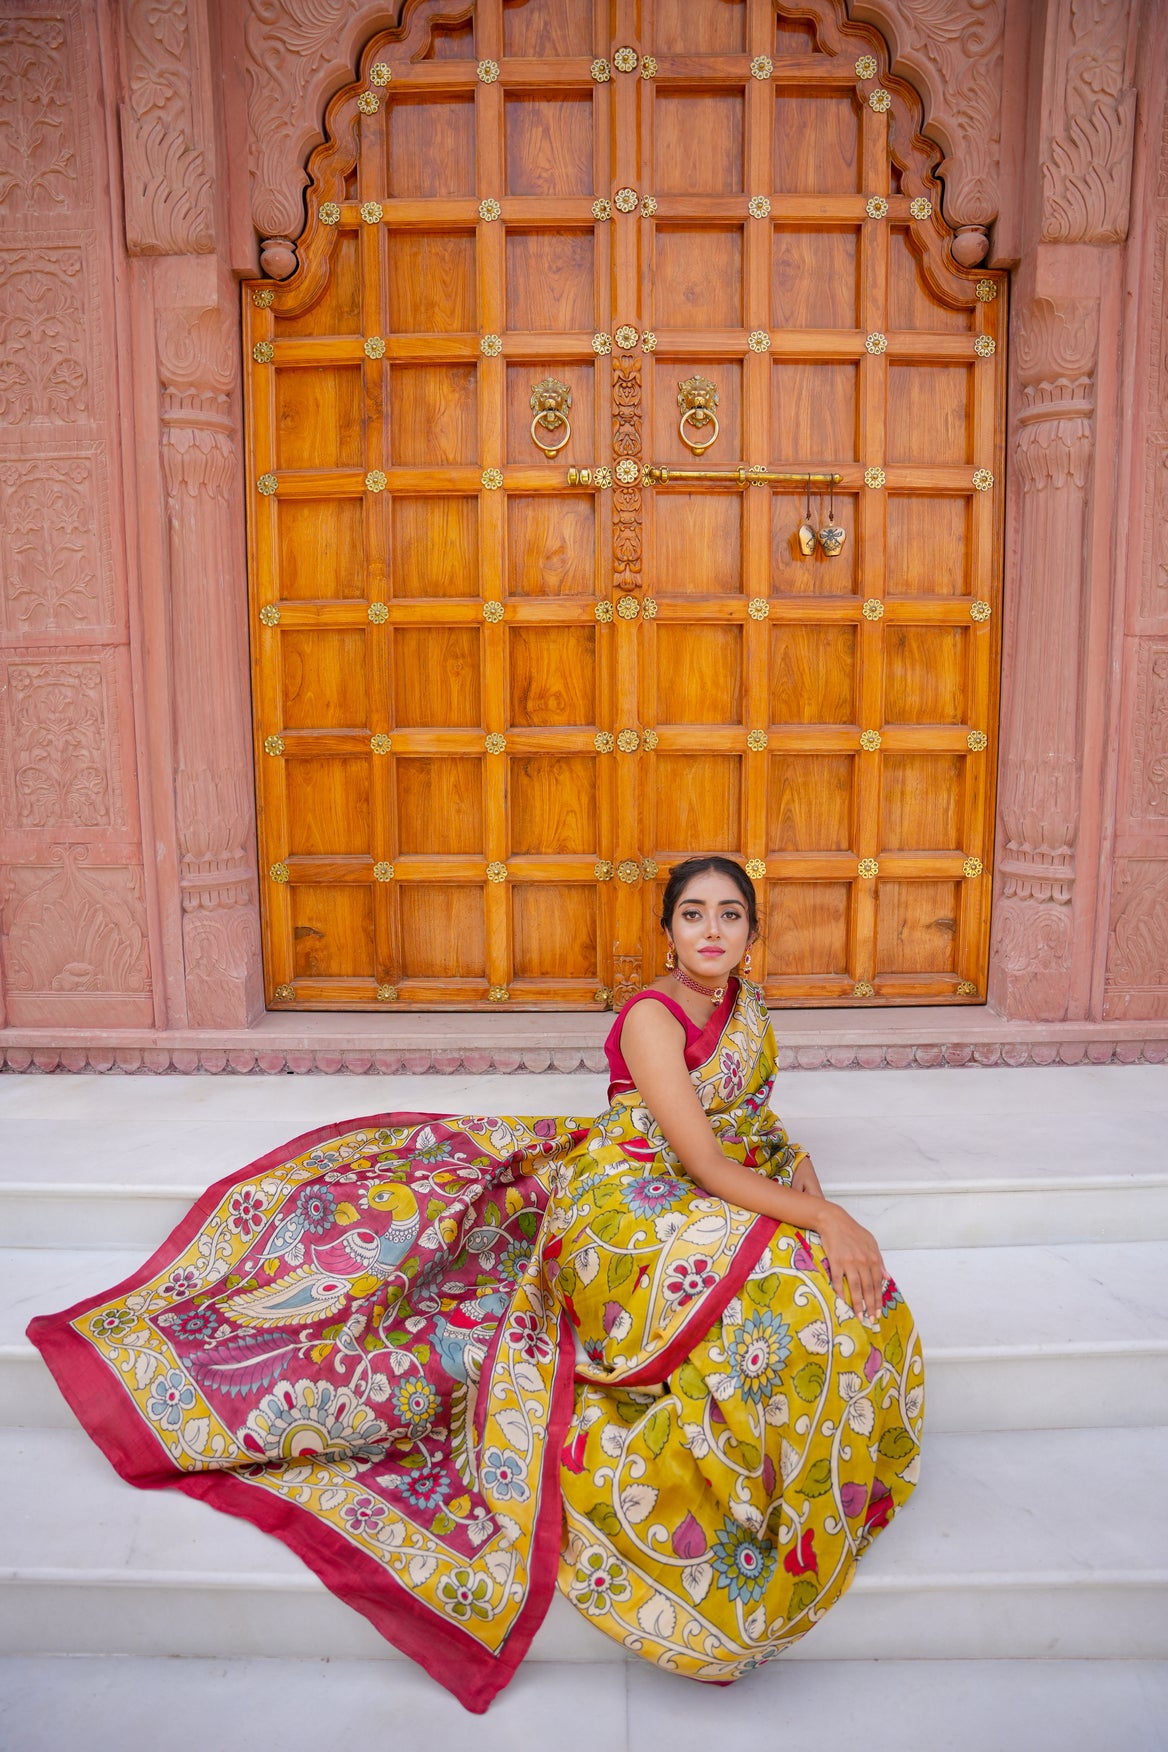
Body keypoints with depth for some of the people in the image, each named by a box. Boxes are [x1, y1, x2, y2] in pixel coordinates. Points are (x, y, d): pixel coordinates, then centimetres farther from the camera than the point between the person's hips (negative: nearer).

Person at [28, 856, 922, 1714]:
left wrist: (813, 1193, 1)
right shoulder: (651, 1018, -16)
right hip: (626, 1198, -7)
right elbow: (705, 1164, -22)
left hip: (728, 1205, 7)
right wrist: (822, 1218, -26)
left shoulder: (744, 1004, 9)